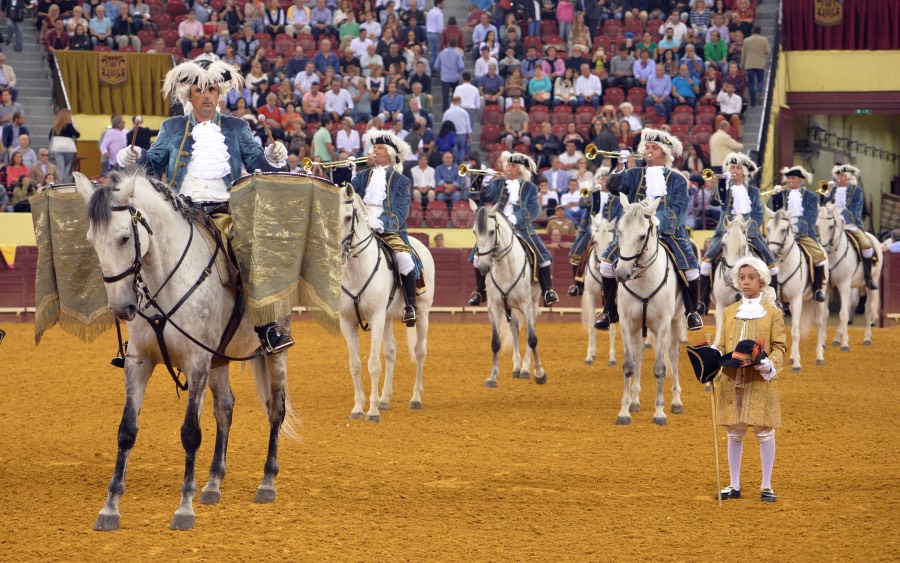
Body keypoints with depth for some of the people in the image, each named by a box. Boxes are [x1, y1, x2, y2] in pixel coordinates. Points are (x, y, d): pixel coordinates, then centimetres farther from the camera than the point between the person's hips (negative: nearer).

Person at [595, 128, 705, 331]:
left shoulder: (677, 180, 6)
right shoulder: (635, 175, 12)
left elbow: (679, 208, -6)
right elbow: (614, 188, -3)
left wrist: (660, 219, -24)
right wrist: (620, 166, -18)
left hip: (668, 231, -2)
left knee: (690, 267, -19)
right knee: (607, 262, -16)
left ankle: (691, 312, 5)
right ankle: (610, 311, -1)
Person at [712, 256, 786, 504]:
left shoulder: (773, 312, 3)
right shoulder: (730, 312, 12)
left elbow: (780, 347, 0)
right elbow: (722, 346, 14)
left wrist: (769, 364, -19)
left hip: (761, 381, -3)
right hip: (732, 382, 3)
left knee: (764, 433, 0)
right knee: (734, 434, 7)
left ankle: (766, 486, 8)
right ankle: (734, 485, 15)